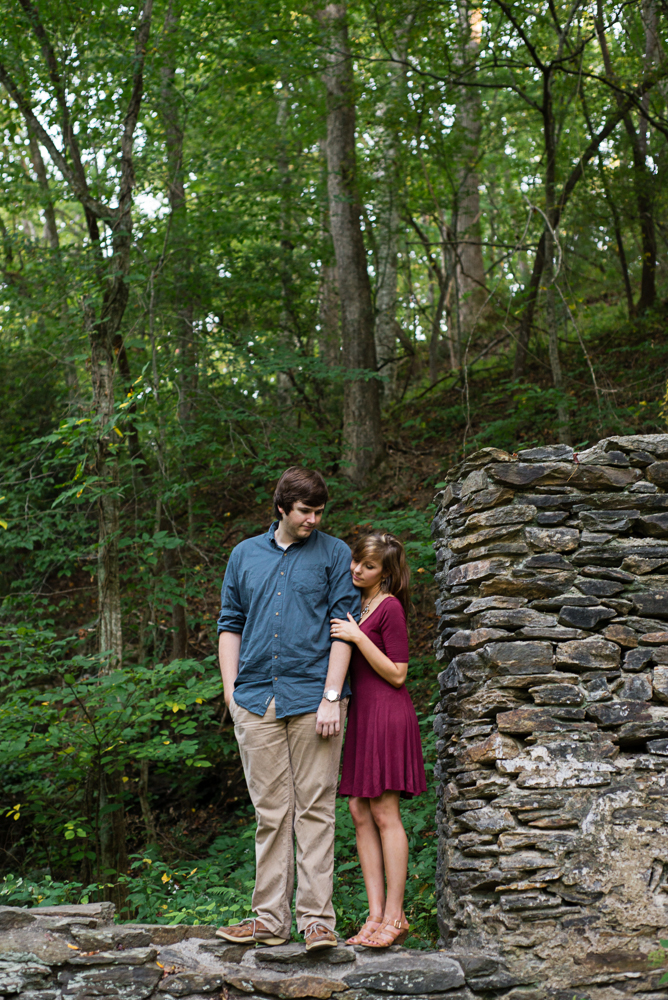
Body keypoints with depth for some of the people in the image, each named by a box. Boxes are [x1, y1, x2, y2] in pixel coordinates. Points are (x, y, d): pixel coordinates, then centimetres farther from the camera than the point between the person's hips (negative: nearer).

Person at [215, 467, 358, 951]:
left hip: (312, 698, -3)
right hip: (256, 701, 3)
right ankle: (270, 919, 9)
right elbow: (230, 625, 17)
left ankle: (317, 919, 1)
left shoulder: (334, 553, 6)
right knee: (270, 812, 6)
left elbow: (343, 628, 0)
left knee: (314, 810, -2)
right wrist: (231, 693, 8)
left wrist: (332, 697, -9)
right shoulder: (245, 556, 15)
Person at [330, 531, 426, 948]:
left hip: (387, 713, -8)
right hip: (360, 712, 8)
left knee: (384, 813, -7)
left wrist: (358, 636, -17)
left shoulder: (390, 608, -9)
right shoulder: (355, 606, 16)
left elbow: (397, 674, -12)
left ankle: (395, 917, -1)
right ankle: (376, 915, 5)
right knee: (359, 811, 4)